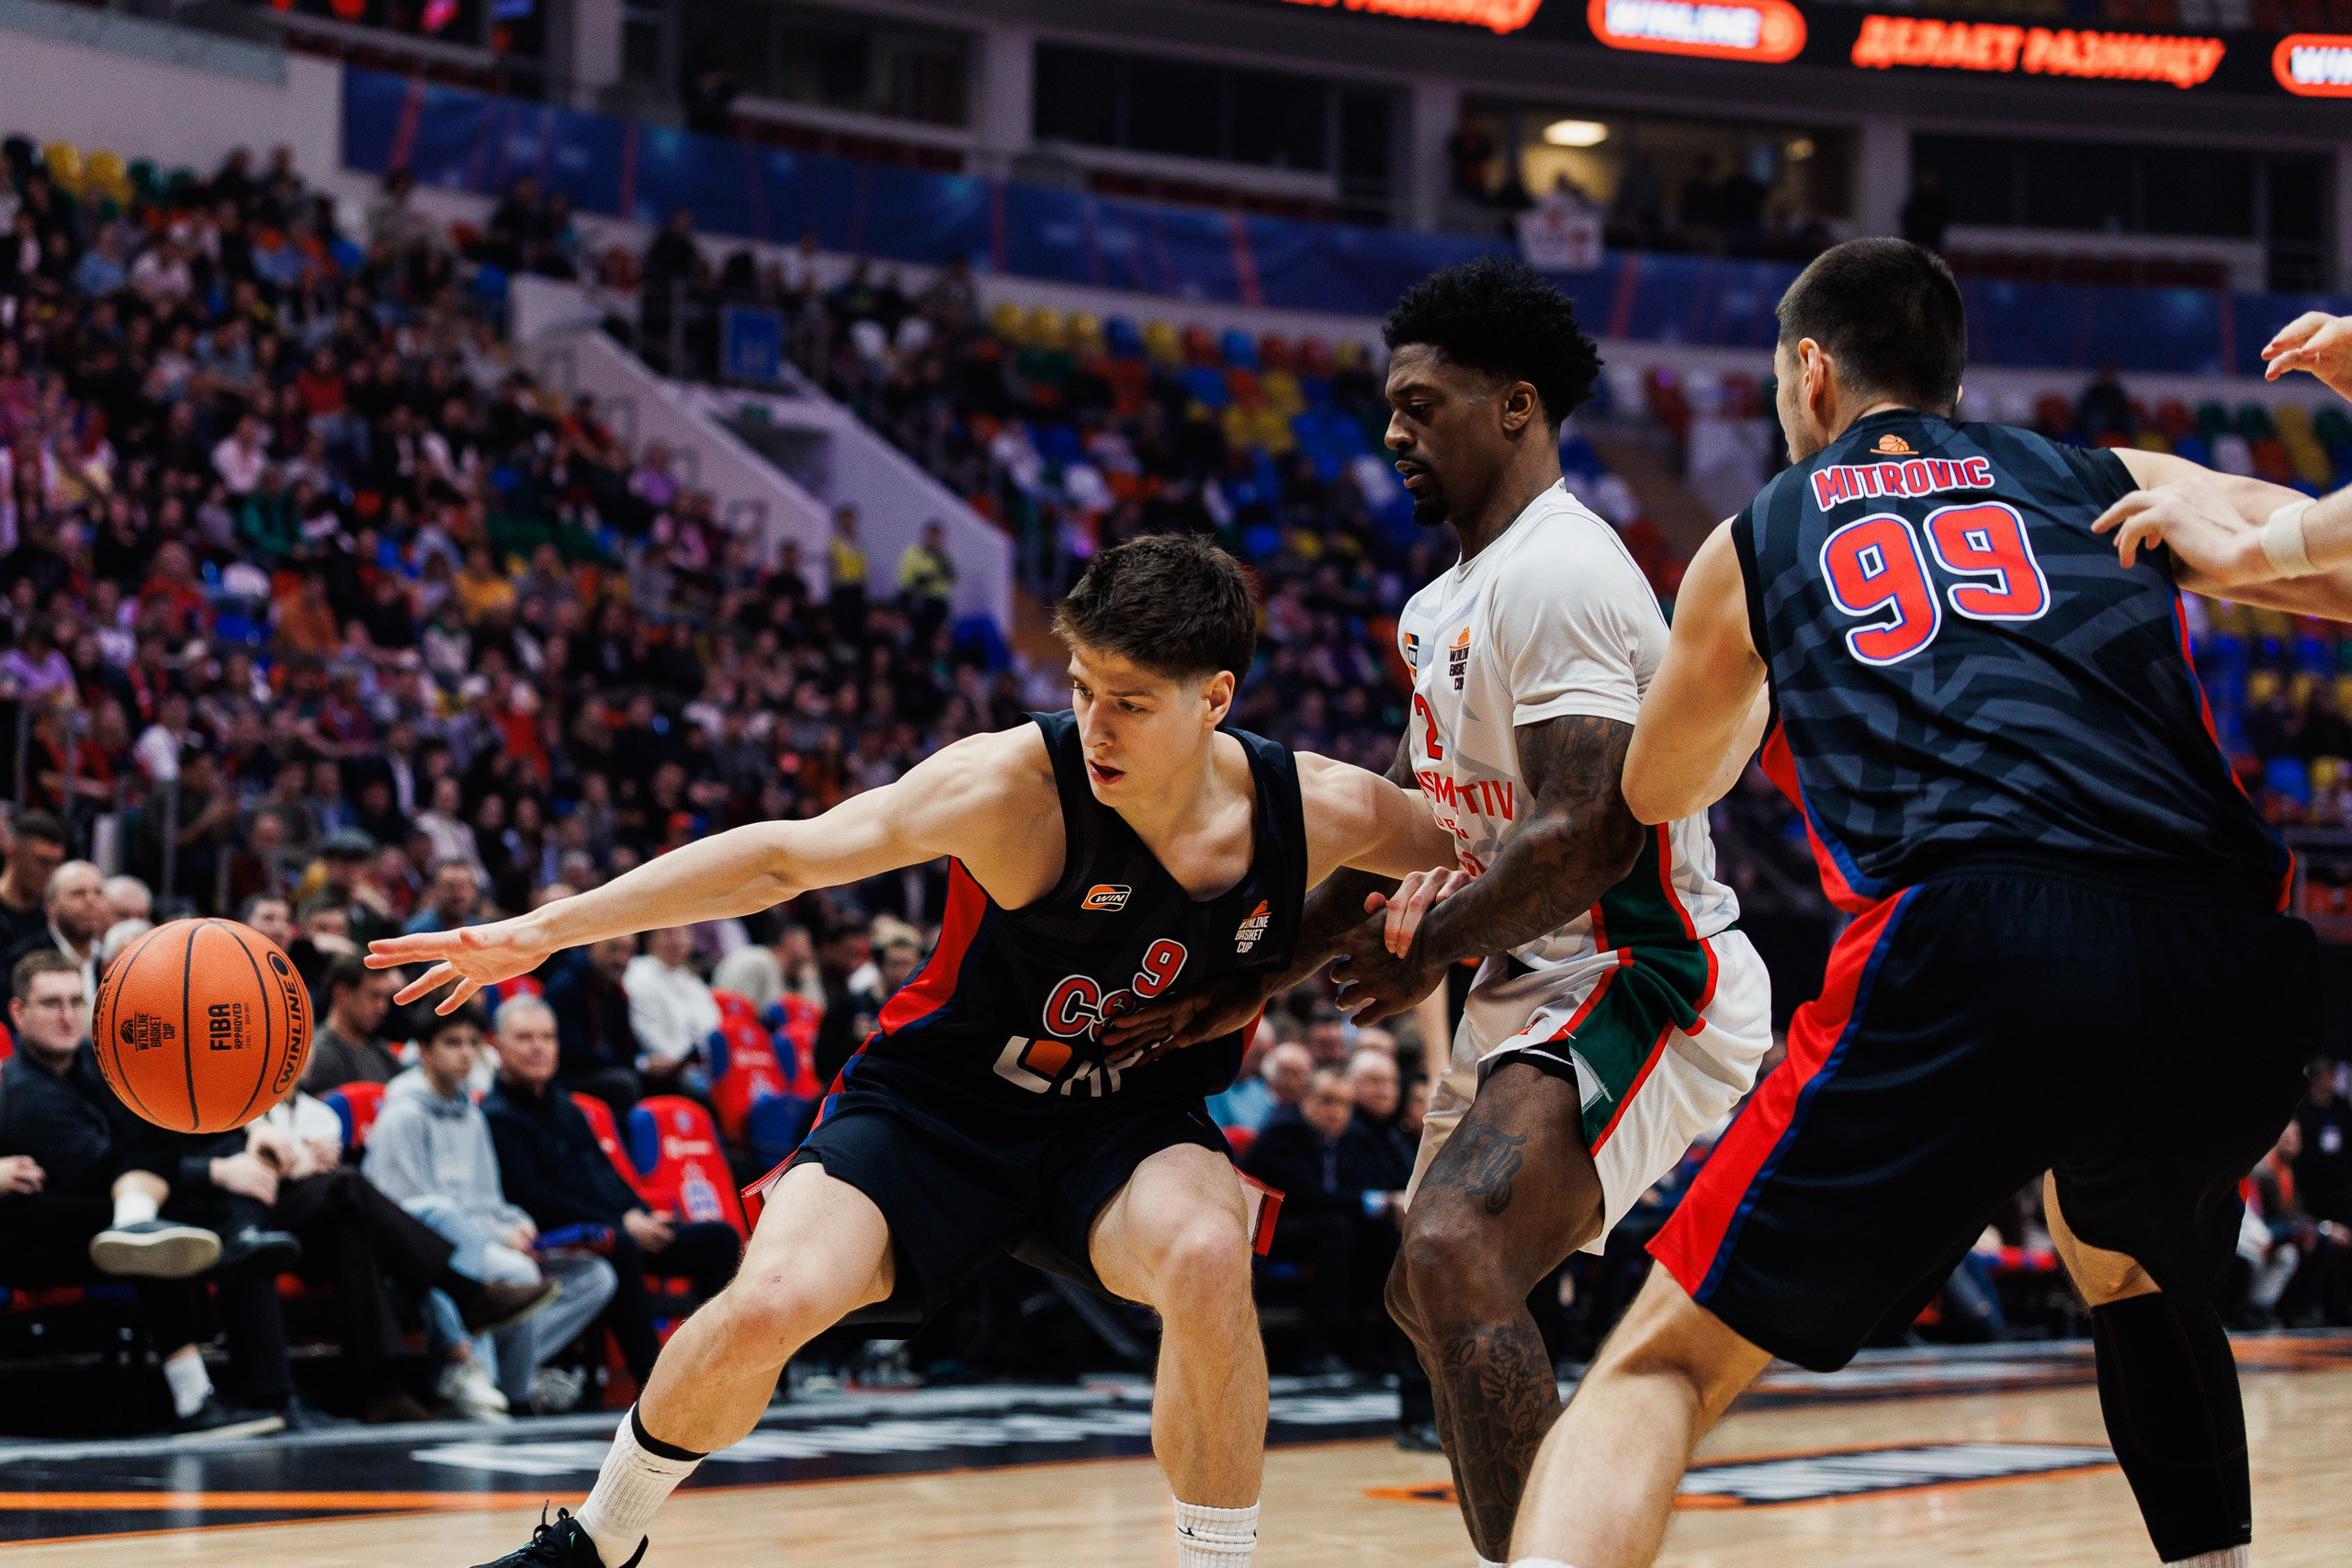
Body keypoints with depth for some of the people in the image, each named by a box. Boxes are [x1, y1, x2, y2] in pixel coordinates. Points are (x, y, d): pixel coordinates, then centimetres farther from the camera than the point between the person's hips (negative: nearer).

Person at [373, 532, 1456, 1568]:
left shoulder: (1321, 814, -17)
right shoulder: (1013, 787, -26)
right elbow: (783, 858, -21)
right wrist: (545, 930, -22)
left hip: (1127, 1124, 1)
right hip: (939, 1101, -1)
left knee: (1205, 1253, -33)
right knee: (767, 1305, -22)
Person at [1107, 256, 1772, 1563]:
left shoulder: (1556, 571, -17)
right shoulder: (1446, 606, 16)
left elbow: (1589, 830, -25)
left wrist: (1432, 956, -12)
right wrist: (1239, 986, 18)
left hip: (1641, 972, -11)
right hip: (1539, 981, 11)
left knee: (1456, 1261, -30)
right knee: (1434, 1295, 21)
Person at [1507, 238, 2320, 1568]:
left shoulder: (1755, 542, 25)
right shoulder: (2120, 485, 26)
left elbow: (1658, 795, 41)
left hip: (1981, 956, -3)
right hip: (2240, 972, 3)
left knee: (1667, 1362, 3)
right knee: (2129, 1263, 37)